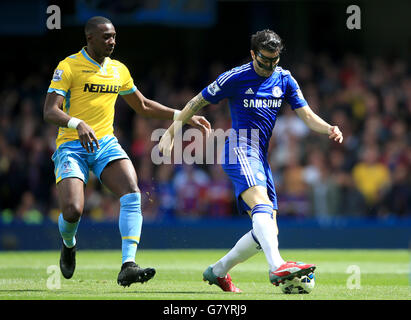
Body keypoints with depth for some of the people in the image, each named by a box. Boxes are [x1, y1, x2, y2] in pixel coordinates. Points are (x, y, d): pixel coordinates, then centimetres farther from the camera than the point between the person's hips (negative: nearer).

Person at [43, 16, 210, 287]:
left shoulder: (119, 70, 13)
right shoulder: (68, 66, -6)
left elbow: (143, 106, 26)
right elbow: (50, 112, -14)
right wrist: (78, 124, -34)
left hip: (106, 143, 4)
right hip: (72, 146, -4)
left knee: (132, 194, -23)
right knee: (72, 211, -20)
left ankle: (128, 266, -28)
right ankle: (69, 245, 19)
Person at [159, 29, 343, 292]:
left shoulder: (284, 80, 11)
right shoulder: (235, 78, -3)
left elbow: (307, 115, 7)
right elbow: (198, 102, 6)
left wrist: (329, 129, -13)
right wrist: (171, 133, 4)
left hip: (261, 159, 7)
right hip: (240, 151, -7)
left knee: (267, 231, 3)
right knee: (262, 203, -33)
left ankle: (218, 271, 20)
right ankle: (277, 266, -53)